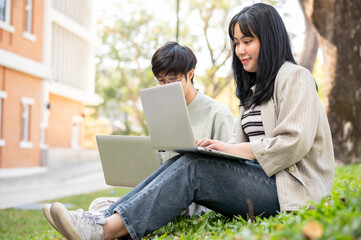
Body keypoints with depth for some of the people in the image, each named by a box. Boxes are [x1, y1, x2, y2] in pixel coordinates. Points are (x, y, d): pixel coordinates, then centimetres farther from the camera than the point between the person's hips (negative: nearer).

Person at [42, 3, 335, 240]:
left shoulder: (294, 77, -1)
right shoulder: (253, 88, 25)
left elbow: (294, 142, -15)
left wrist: (233, 148, -18)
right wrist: (218, 147, -3)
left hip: (288, 185, -7)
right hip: (256, 175, 7)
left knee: (192, 168, -27)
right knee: (182, 162, -17)